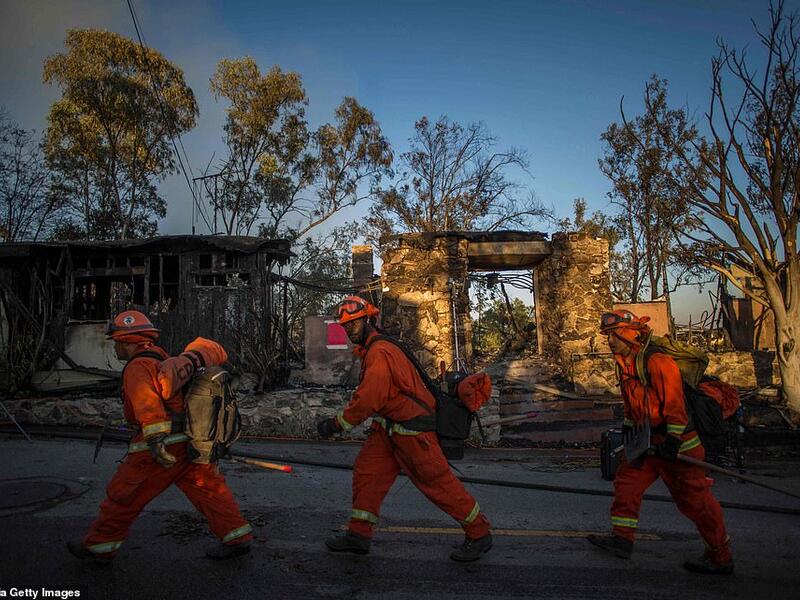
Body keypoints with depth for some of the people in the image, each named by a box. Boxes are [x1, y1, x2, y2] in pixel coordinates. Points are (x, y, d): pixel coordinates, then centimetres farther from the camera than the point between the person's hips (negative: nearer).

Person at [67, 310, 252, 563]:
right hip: (191, 442, 9)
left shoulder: (138, 367, -12)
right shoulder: (162, 360, 17)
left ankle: (99, 546, 26)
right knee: (208, 489, 11)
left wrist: (155, 439, -35)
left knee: (124, 494, 10)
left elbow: (146, 401, -27)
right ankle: (237, 538, 13)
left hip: (164, 446, -8)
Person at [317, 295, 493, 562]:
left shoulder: (379, 352, -22)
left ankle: (479, 534, 16)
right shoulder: (370, 350, 11)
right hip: (389, 428, 10)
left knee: (438, 482, 0)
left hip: (412, 429, -10)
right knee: (366, 471, 7)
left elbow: (368, 399, -26)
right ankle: (358, 535, 17)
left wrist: (336, 424, -17)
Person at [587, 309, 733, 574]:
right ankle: (622, 538, 17)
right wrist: (627, 428, 20)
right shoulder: (625, 364, 8)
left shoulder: (658, 362, -22)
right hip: (647, 441, 9)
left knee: (694, 500, 1)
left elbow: (674, 403, -22)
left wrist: (672, 440, -22)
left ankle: (721, 558, 17)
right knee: (627, 481, 8)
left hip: (676, 443, -9)